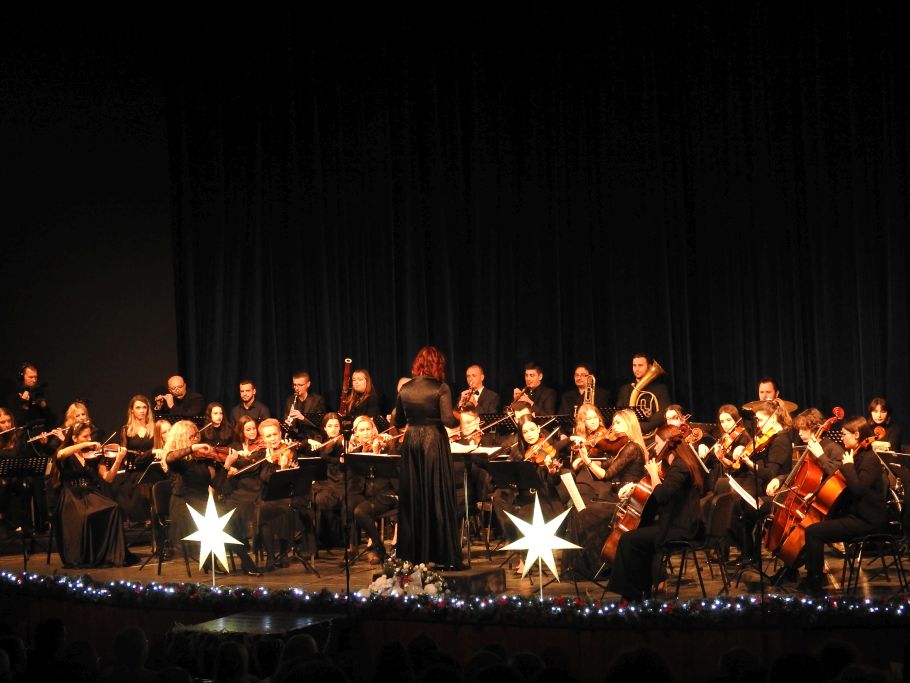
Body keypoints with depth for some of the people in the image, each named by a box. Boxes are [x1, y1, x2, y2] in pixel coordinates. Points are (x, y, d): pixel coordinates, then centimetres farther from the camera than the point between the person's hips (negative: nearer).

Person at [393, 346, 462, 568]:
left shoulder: (405, 389, 4)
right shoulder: (441, 388, -9)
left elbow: (398, 422, 11)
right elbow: (448, 420, -17)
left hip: (411, 442, 4)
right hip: (434, 442, -4)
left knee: (412, 500, 10)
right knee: (439, 499, 1)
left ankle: (414, 553, 14)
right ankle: (443, 554, 2)